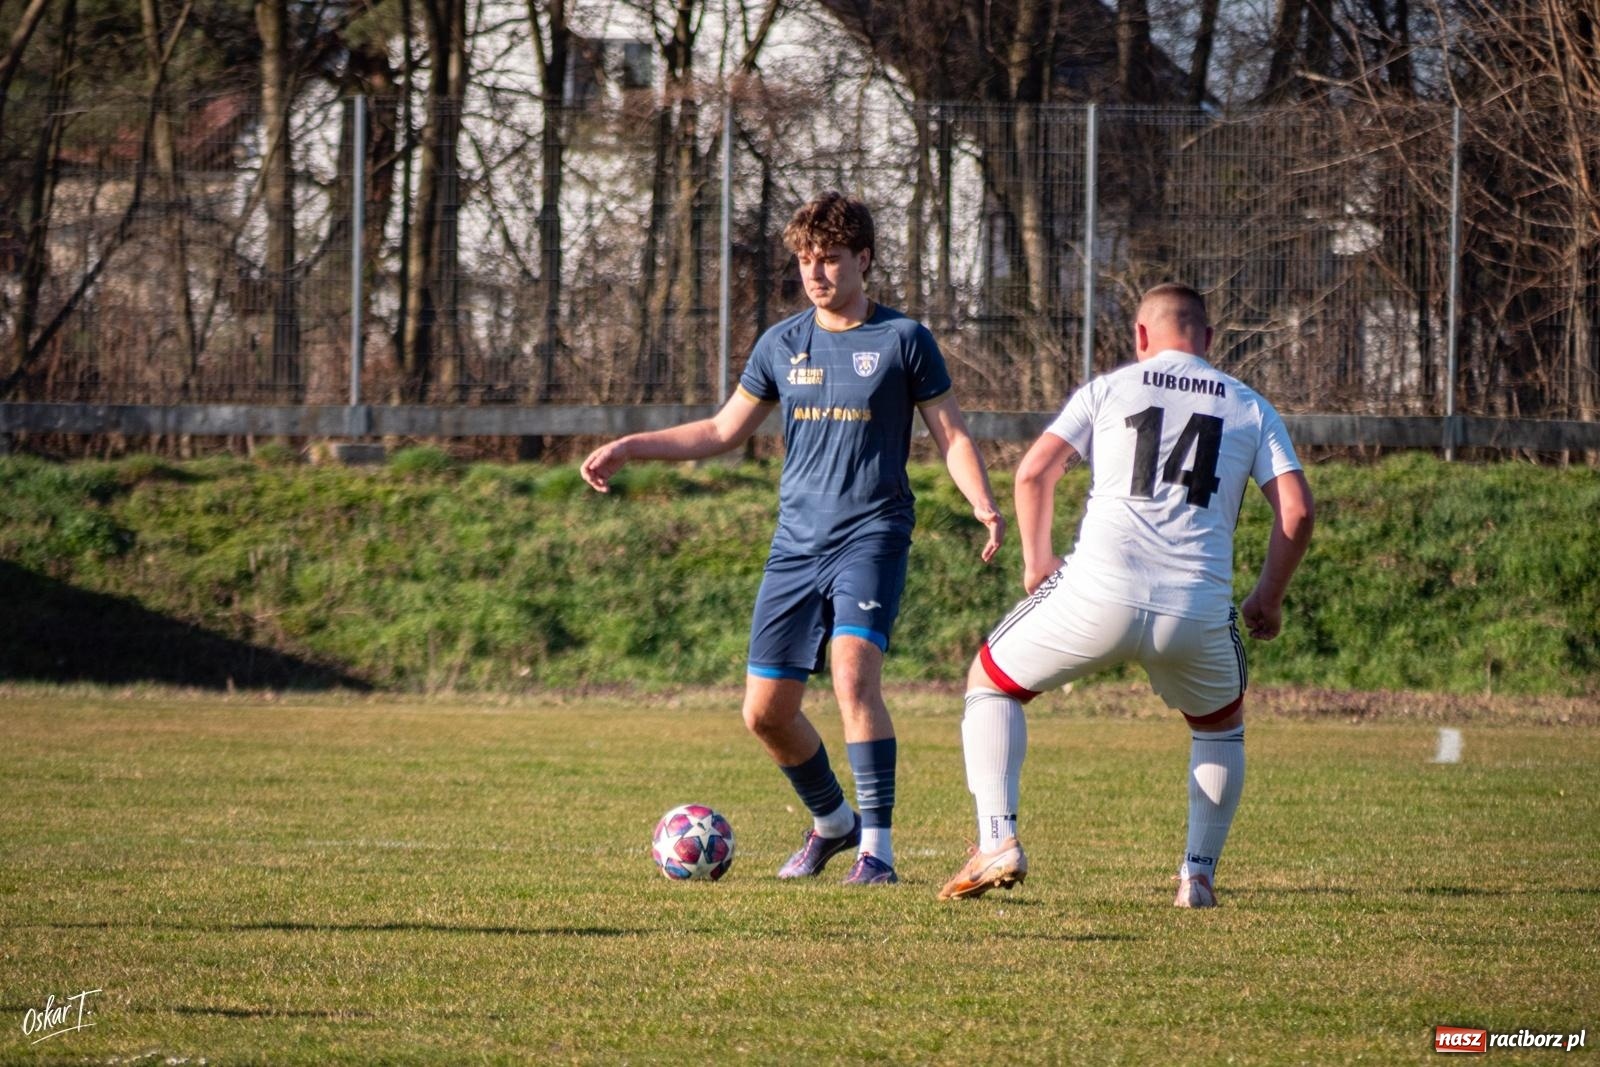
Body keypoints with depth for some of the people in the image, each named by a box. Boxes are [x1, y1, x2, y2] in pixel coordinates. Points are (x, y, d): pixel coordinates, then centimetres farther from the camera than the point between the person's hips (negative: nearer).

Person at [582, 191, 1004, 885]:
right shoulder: (782, 344, 11)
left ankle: (877, 848, -22)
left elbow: (951, 435, 2)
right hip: (796, 543, 5)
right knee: (765, 711, 2)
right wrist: (627, 448, 13)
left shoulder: (902, 340, 0)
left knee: (854, 671, -26)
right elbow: (723, 432, 21)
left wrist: (984, 504, -16)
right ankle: (831, 821, 28)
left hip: (871, 537, -5)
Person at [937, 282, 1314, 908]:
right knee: (1220, 727, 32)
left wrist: (1036, 562, 17)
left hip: (1099, 597, -2)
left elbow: (1034, 472, 3)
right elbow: (1295, 510, 6)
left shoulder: (1109, 389, 12)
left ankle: (998, 841, 4)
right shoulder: (1251, 409, 16)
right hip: (1197, 614, 2)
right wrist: (1268, 600, 19)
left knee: (991, 684, 21)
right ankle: (1198, 875, 20)